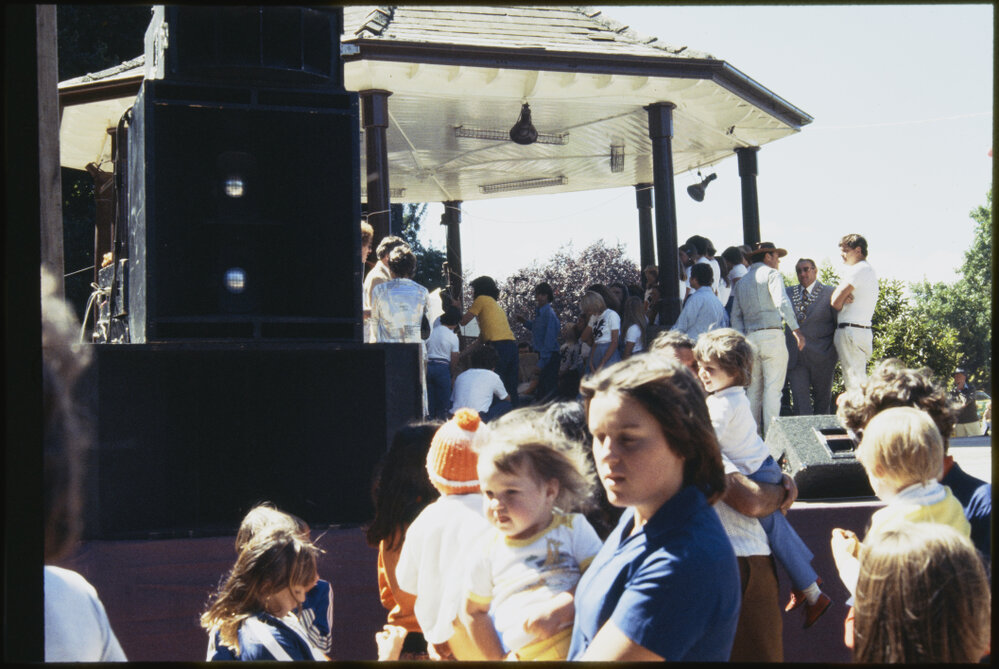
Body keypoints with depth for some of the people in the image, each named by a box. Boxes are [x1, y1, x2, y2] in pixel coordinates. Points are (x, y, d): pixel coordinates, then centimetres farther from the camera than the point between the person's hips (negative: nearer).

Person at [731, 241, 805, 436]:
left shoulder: (741, 282, 20)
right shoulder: (771, 274, 1)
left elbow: (736, 316, 16)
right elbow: (782, 303, -15)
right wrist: (796, 329, -17)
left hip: (749, 338, 6)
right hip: (772, 336, -6)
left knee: (754, 389, 10)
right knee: (772, 388, -6)